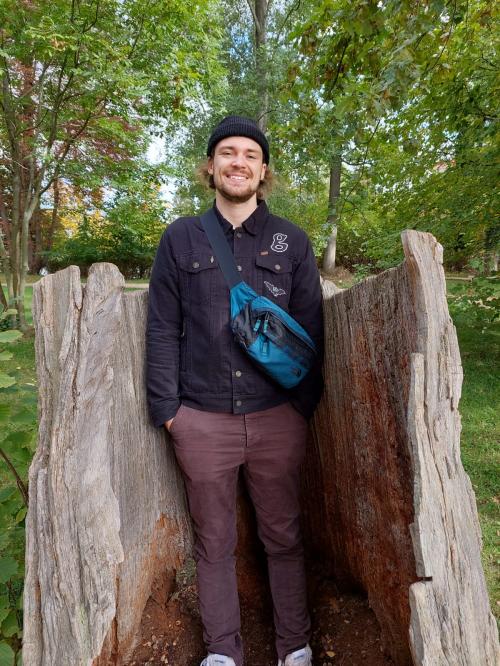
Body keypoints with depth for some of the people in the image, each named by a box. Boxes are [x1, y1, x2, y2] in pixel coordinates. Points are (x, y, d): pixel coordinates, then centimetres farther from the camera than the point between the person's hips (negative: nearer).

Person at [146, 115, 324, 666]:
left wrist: (305, 405, 3)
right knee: (214, 543, 15)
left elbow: (310, 328, 6)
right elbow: (162, 329, 3)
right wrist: (166, 408, -2)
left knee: (283, 538, 15)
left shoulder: (291, 241, 5)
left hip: (278, 419, 1)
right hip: (202, 421, 0)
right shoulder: (180, 238, 4)